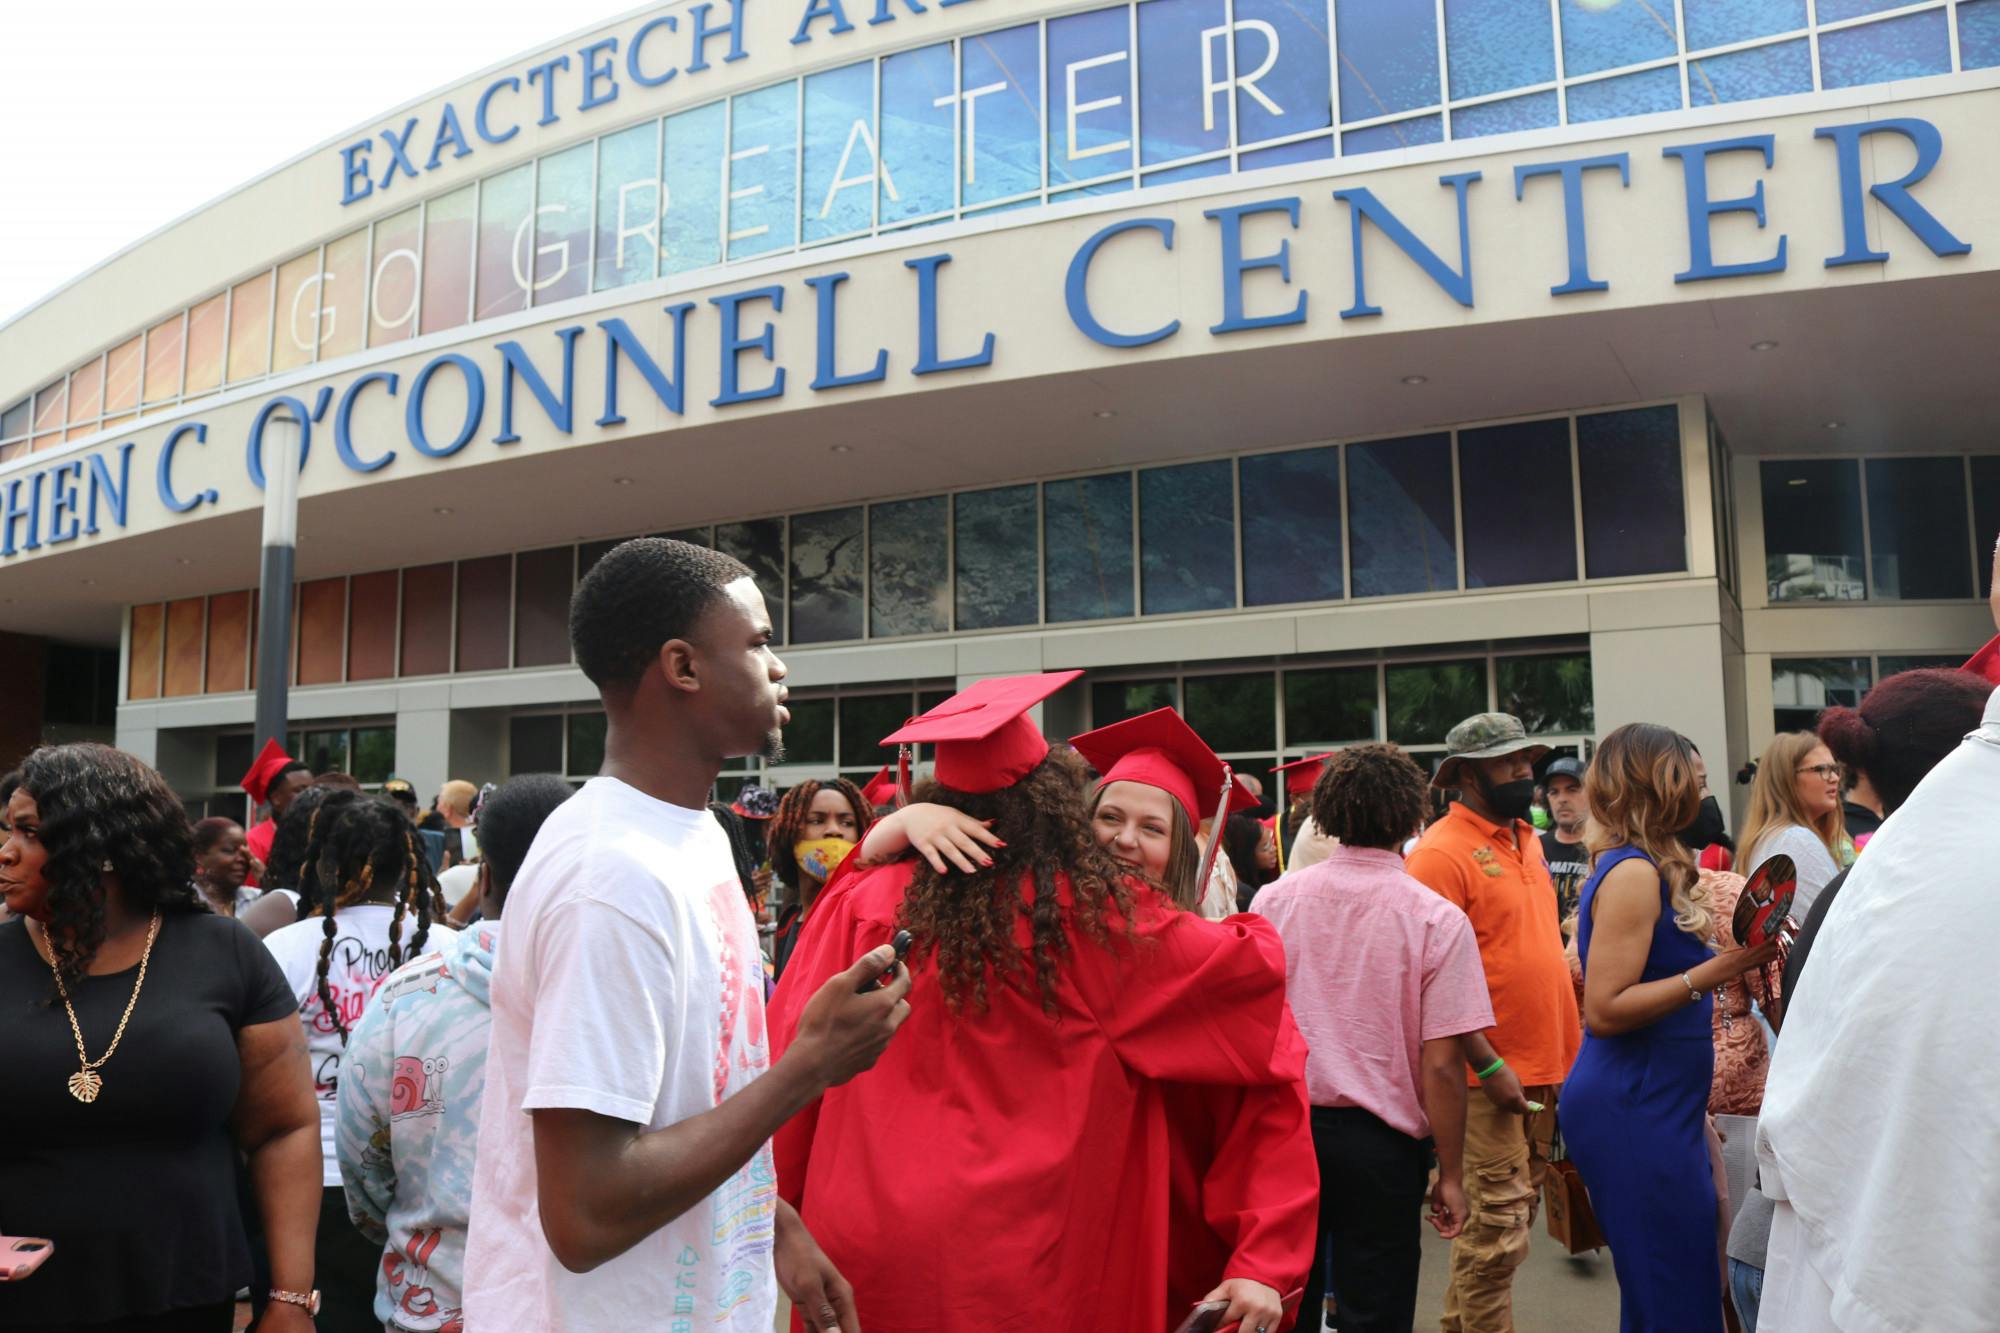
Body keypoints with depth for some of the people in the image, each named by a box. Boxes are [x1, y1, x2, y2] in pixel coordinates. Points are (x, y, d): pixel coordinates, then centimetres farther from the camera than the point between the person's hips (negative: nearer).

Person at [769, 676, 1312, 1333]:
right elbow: (1256, 970, -1)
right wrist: (1249, 927, 20)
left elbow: (790, 1048, -1)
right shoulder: (1104, 915, -11)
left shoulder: (863, 902, -7)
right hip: (1025, 1254, -2)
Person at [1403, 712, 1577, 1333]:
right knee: (1497, 1233, -2)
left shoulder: (1524, 839, 13)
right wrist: (1488, 1064, -20)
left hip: (1545, 1067, 9)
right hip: (1491, 1075, -9)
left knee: (1513, 1217, 17)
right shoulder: (1441, 851, -14)